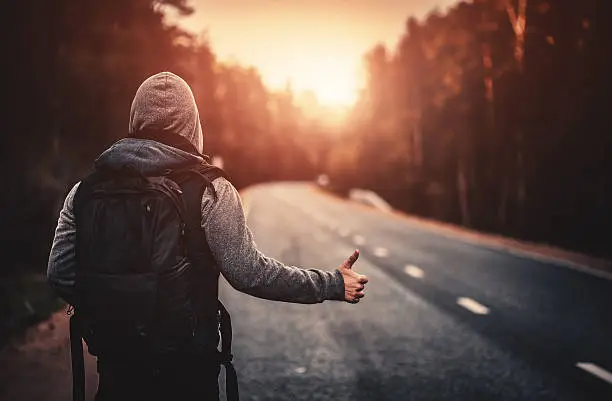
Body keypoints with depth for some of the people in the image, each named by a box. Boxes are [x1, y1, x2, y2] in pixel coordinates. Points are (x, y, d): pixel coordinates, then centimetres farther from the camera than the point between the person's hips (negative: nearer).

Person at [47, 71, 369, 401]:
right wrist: (332, 285, -8)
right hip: (185, 371, -2)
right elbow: (247, 271, -17)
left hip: (114, 365, 3)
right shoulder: (208, 189, -13)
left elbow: (59, 274, 1)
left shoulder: (87, 189, -2)